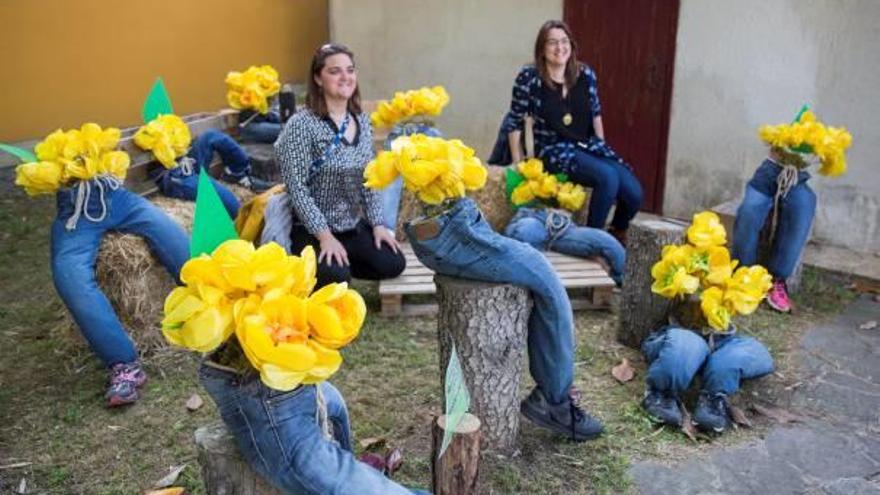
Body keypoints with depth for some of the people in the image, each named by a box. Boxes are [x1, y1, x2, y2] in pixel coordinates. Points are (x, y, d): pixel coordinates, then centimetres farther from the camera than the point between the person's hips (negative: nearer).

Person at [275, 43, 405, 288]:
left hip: (354, 225, 6)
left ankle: (339, 266, 14)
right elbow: (297, 188, -18)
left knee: (393, 264, -10)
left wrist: (377, 223, 0)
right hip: (311, 230, -6)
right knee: (335, 275, -28)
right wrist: (324, 235, -22)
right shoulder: (301, 124, -16)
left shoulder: (362, 121, 4)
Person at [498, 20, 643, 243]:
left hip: (589, 145, 5)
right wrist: (519, 163, -4)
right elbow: (514, 122, -3)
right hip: (554, 149, -5)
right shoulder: (529, 77, -9)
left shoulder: (585, 74, 2)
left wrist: (602, 148, 14)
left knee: (634, 193, -12)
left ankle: (617, 233, 21)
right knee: (608, 177, -32)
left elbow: (595, 114, 15)